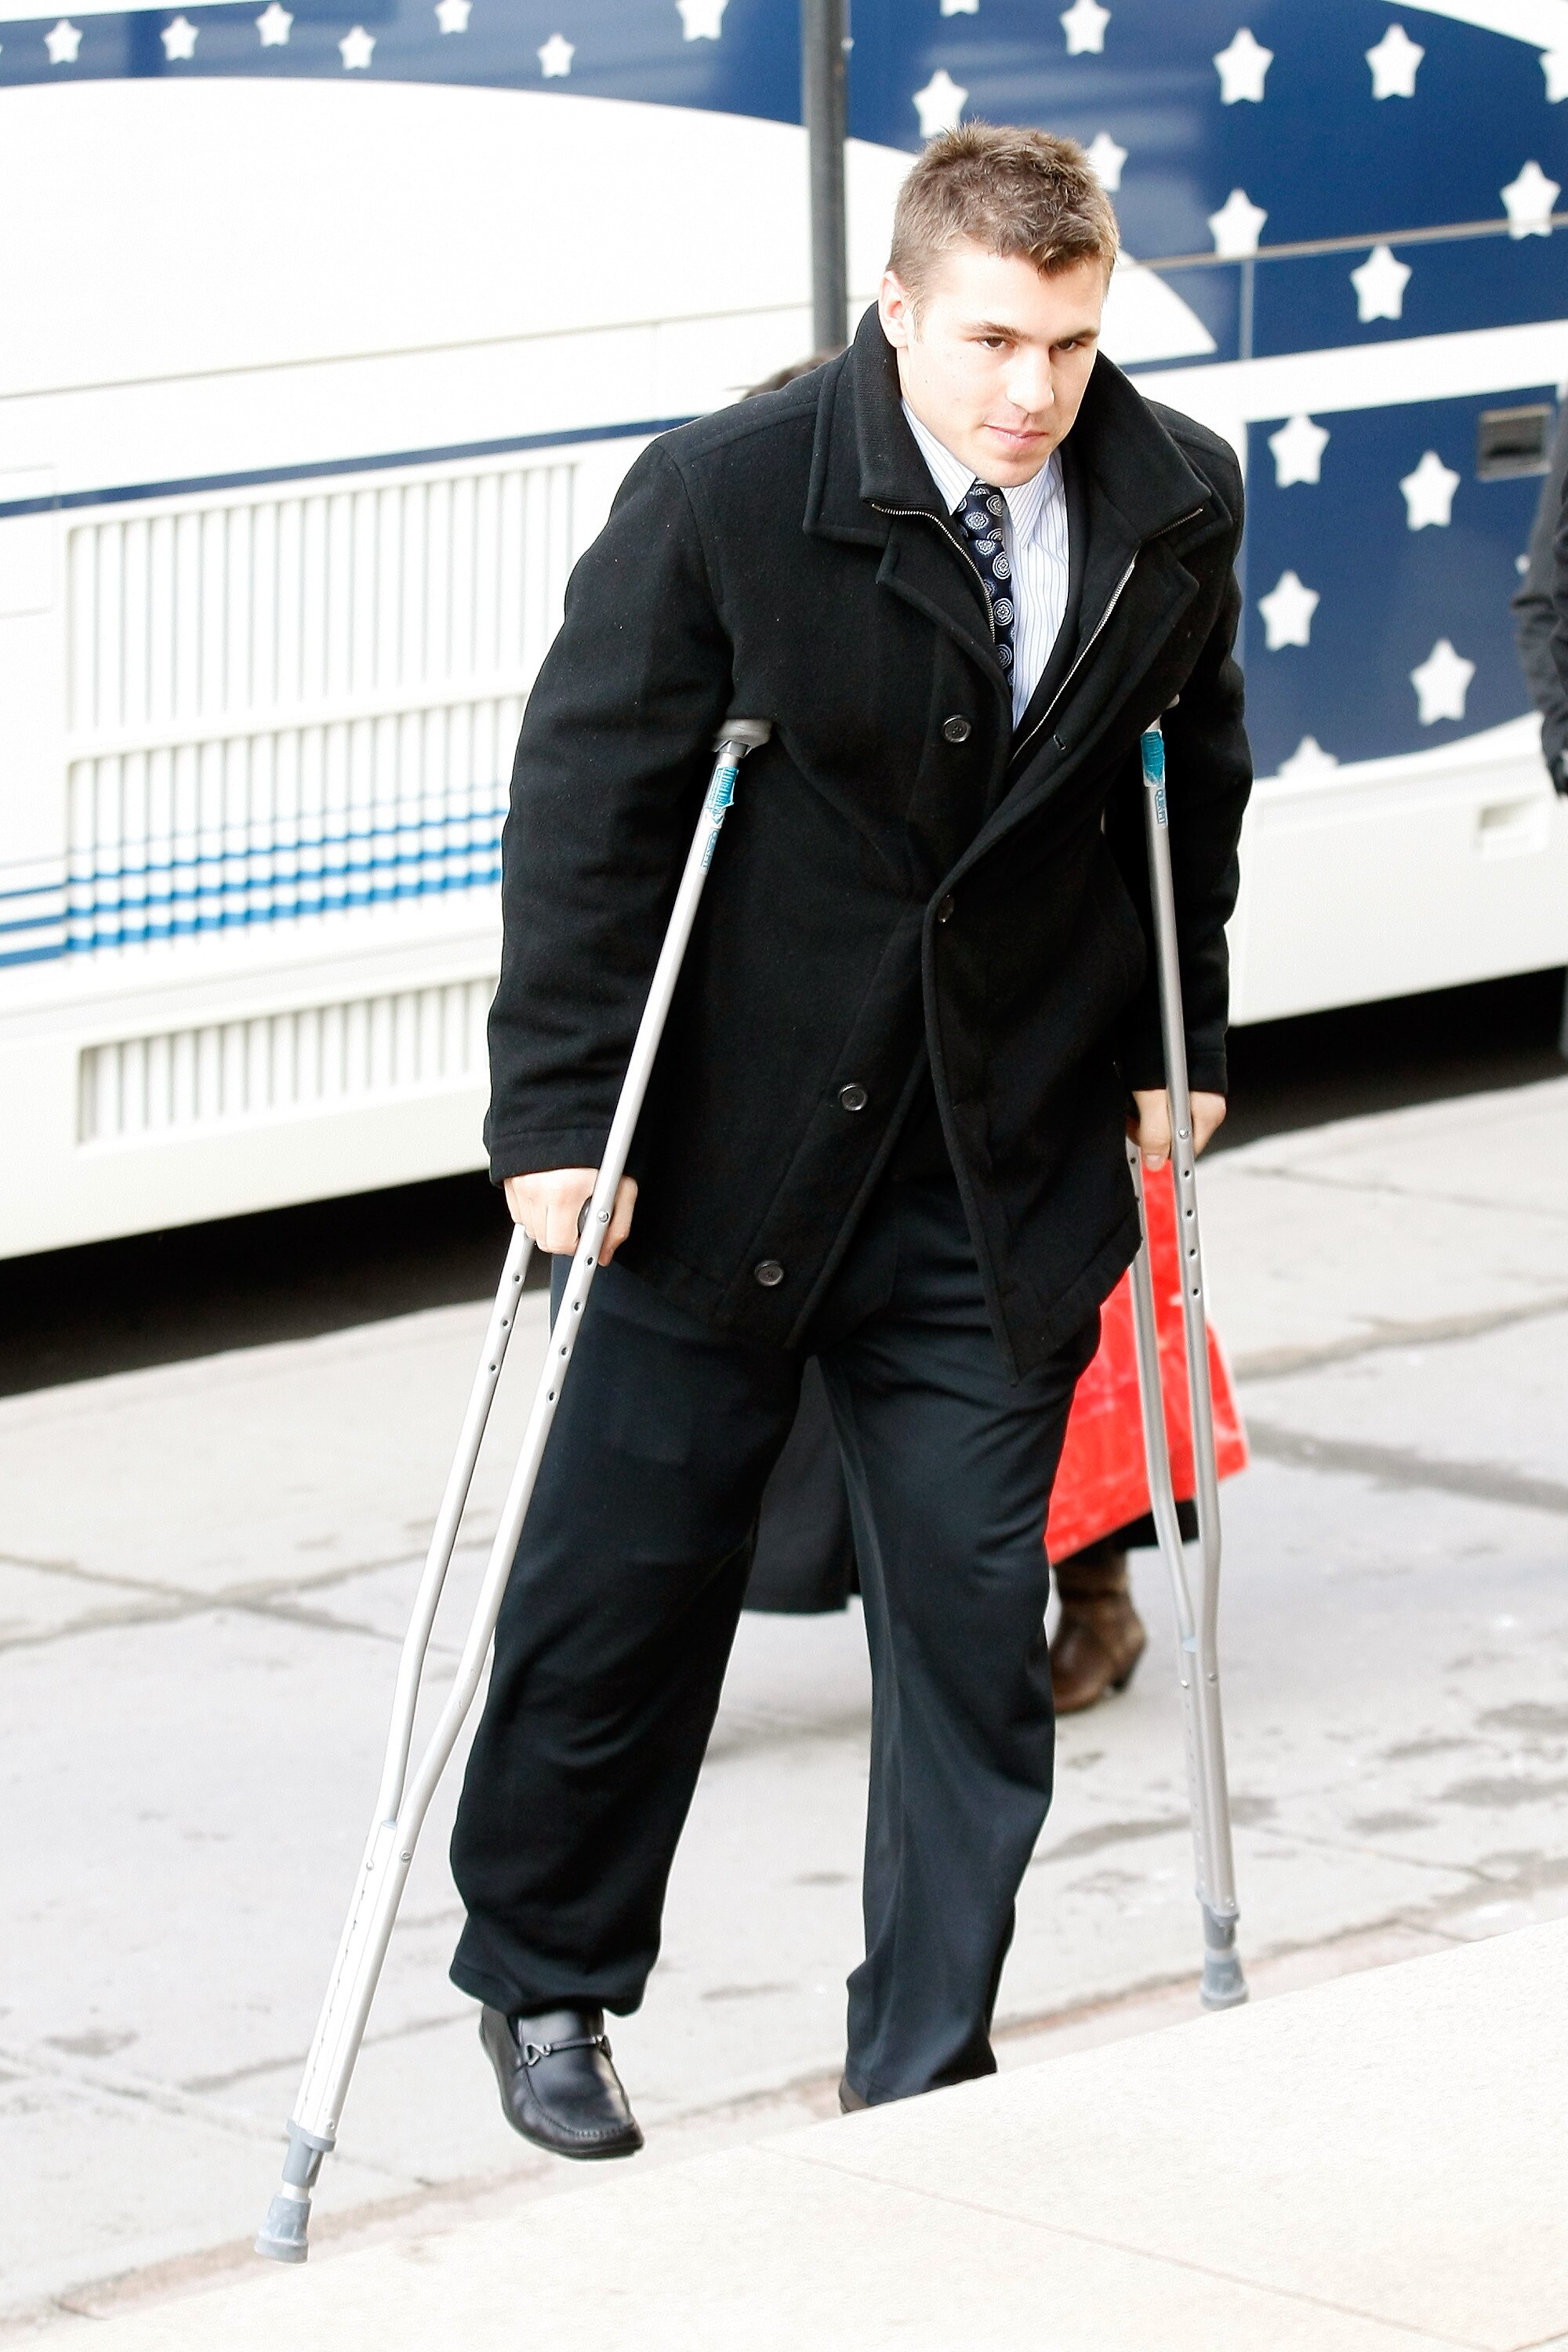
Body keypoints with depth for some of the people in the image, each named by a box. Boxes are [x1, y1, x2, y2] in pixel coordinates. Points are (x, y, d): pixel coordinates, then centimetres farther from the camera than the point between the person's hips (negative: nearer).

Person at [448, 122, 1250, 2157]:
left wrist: (1178, 1044, 14)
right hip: (729, 1152, -2)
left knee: (976, 1624, 1)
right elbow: (583, 802, -10)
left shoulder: (1176, 505, -3)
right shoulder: (725, 498, -15)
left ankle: (923, 2084, 12)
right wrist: (559, 1113, -13)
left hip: (1003, 1172, 3)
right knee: (625, 1583, 8)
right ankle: (544, 1984, 29)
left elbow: (1195, 774, 14)